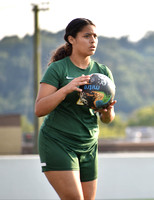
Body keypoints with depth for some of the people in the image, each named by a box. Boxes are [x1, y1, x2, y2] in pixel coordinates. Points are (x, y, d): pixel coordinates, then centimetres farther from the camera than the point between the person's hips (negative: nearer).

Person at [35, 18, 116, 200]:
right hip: (57, 142, -6)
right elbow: (39, 109, -14)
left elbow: (107, 119, 11)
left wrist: (107, 111, -13)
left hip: (88, 147, 6)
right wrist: (66, 89, -27)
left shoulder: (103, 72, 8)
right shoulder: (57, 69, -6)